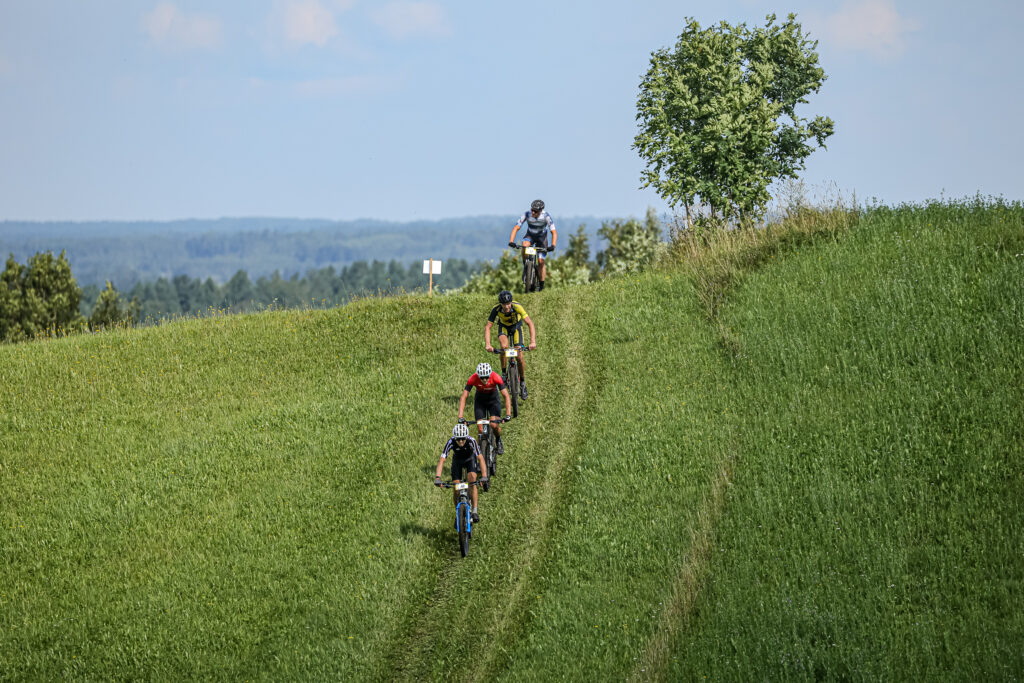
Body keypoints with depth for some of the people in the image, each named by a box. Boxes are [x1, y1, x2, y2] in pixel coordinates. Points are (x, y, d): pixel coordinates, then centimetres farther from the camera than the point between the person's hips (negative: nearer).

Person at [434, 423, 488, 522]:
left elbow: (480, 458, -40)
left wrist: (484, 477, -53)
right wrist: (437, 478, -51)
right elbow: (441, 460, -38)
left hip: (470, 459, -1)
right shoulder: (451, 442, -34)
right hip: (457, 461, 1)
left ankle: (475, 511, -16)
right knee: (455, 490, -7)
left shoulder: (471, 442, -36)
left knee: (472, 482, -25)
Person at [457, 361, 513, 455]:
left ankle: (499, 441, 12)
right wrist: (460, 417, -37)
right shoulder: (473, 379, -31)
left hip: (493, 400, -1)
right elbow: (463, 397, -29)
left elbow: (506, 396, -32)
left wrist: (508, 414, -42)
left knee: (494, 425, -19)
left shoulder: (496, 377, -33)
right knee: (480, 429, -10)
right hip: (480, 401, 1)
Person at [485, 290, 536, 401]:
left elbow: (530, 323, -39)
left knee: (519, 355, -11)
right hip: (503, 326, 0)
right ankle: (504, 373, -11)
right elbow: (487, 326, -31)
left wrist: (533, 341, -50)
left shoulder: (517, 307, -36)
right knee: (504, 346, -31)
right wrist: (487, 344, -45)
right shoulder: (496, 309, -33)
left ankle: (522, 382, 10)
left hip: (516, 326, 0)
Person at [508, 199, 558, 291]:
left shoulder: (546, 216, -29)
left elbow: (554, 232, -30)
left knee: (541, 261, -10)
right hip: (530, 235, 1)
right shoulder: (526, 215, -27)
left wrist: (553, 245, -45)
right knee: (525, 245, -35)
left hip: (541, 238, -1)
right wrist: (511, 241, -40)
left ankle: (542, 285, 3)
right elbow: (516, 228, -26)